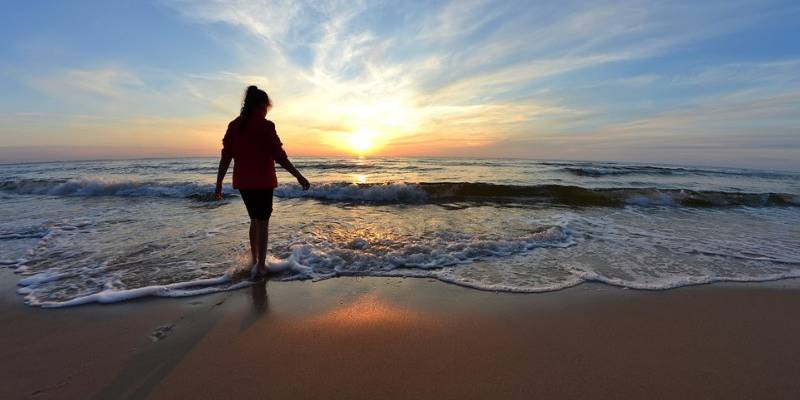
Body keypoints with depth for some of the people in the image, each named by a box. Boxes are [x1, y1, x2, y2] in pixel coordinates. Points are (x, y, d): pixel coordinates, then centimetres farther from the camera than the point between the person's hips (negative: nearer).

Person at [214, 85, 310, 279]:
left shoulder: (234, 125, 6)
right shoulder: (265, 126, -11)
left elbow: (225, 157, 6)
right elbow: (279, 156, -15)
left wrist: (219, 184, 10)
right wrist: (299, 176, -9)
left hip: (242, 182, 6)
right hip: (262, 182, -6)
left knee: (254, 220, 21)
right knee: (262, 222, 5)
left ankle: (255, 261, 30)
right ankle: (260, 267, 8)